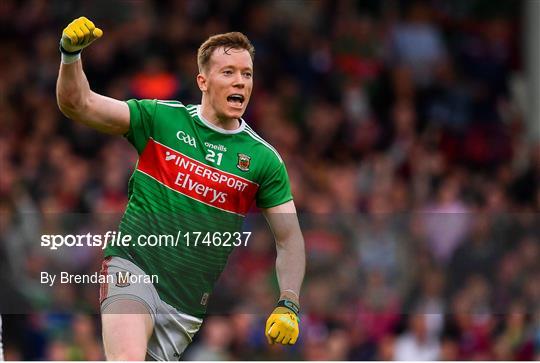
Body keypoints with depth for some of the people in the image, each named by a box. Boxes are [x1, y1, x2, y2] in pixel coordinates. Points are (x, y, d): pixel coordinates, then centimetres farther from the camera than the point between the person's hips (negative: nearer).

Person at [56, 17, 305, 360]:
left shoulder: (263, 158, 3)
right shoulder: (161, 118, 1)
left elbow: (290, 237, 5)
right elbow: (79, 104, -3)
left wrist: (288, 305, -10)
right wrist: (71, 52, -22)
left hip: (188, 305, 3)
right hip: (133, 265, -3)